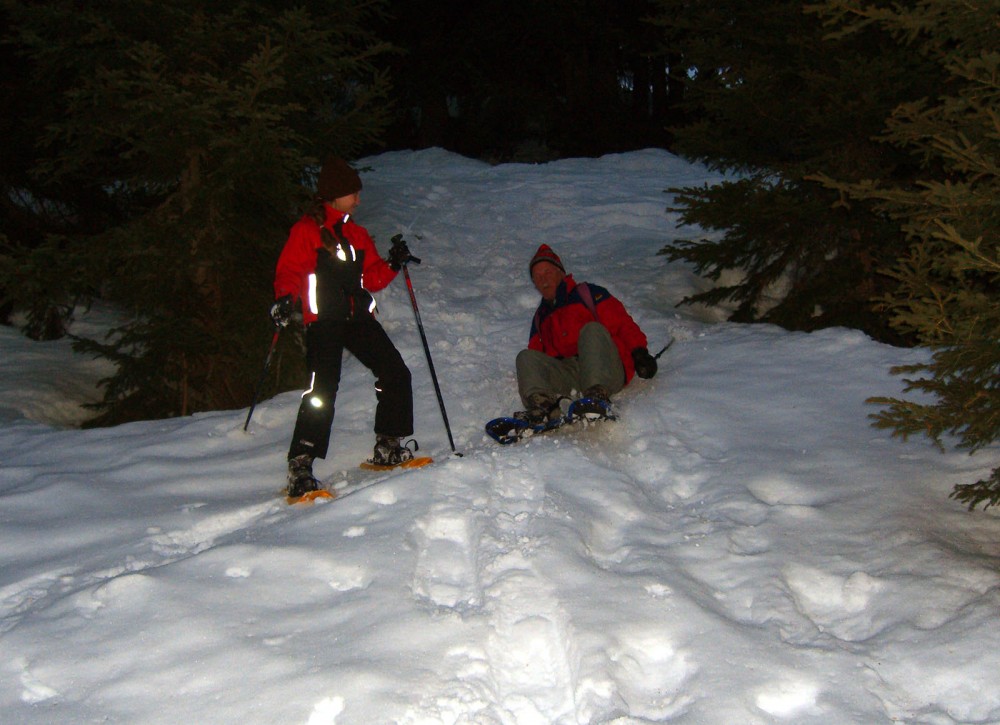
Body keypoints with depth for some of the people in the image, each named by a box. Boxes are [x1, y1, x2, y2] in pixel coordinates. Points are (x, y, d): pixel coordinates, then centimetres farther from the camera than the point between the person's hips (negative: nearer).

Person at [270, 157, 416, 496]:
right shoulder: (306, 230, 1)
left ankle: (387, 448, 13)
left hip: (358, 318, 6)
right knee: (322, 390, -15)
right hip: (323, 321, -6)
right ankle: (300, 467, -13)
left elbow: (370, 277, 19)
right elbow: (289, 271, -6)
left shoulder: (358, 234, 21)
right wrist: (285, 298, -24)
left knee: (396, 373, 0)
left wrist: (392, 265, 2)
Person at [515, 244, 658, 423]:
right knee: (526, 357, -18)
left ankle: (598, 394, -55)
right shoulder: (540, 317, 34)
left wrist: (639, 353, -10)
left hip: (608, 371, -3)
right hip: (567, 375, 4)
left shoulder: (587, 293, 19)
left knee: (591, 329, -31)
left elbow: (622, 322, 6)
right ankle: (543, 403, -49)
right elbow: (537, 351, 24)